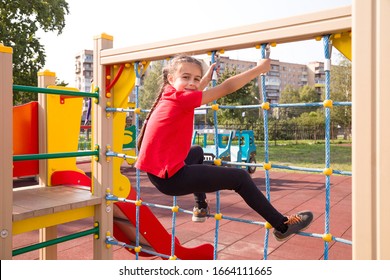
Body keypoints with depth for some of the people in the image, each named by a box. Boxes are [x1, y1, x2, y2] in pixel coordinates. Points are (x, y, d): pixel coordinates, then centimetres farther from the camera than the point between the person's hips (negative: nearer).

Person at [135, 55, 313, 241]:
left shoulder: (169, 95, 7)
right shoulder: (181, 98, -17)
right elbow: (226, 88, -15)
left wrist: (207, 76, 37)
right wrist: (260, 68, -6)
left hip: (158, 172, 10)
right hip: (170, 178, -10)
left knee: (197, 151, 38)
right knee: (240, 177, -2)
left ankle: (200, 208, 42)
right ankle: (282, 226, 13)